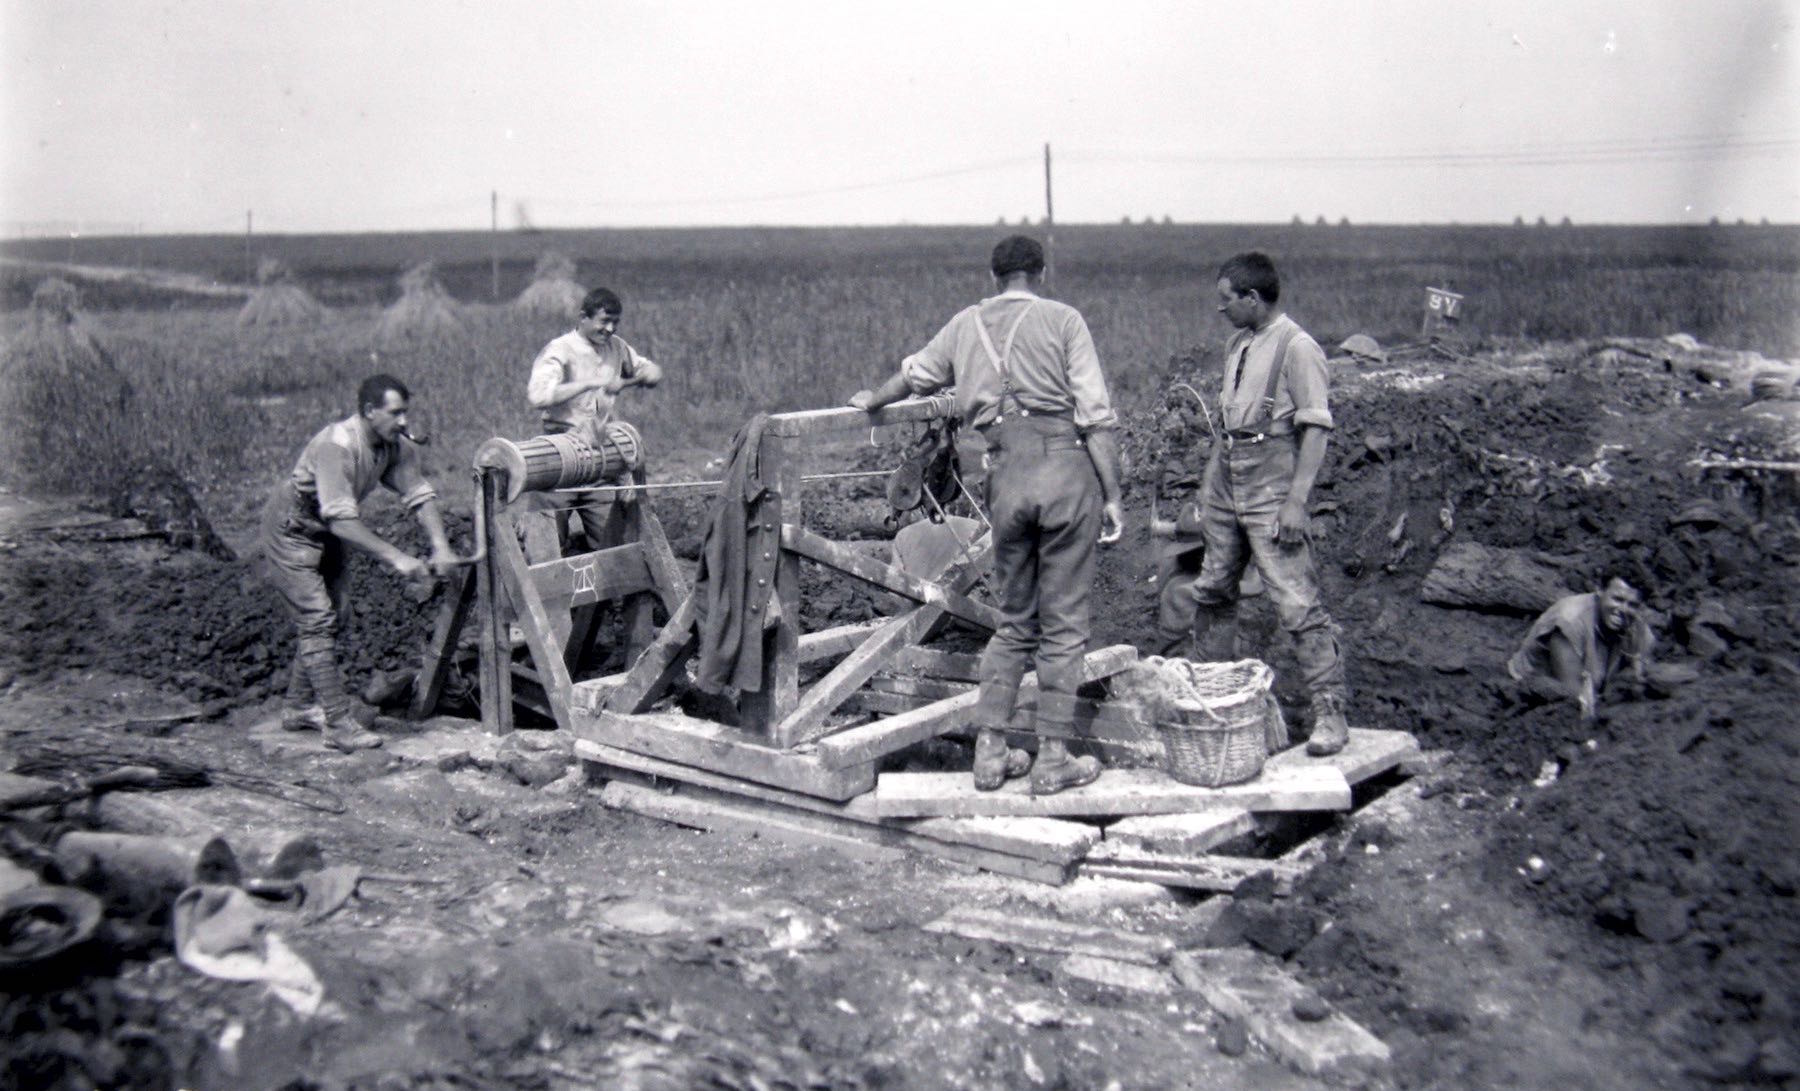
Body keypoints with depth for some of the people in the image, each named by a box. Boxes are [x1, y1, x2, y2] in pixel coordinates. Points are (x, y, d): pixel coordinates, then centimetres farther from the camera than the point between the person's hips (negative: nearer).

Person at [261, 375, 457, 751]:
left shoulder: (397, 445, -10)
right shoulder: (336, 445, -34)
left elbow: (420, 494, -7)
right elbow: (341, 520, -38)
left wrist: (440, 547, -20)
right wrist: (396, 558, -39)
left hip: (326, 534, 8)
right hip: (290, 532, -8)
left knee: (332, 616, 11)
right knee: (318, 621, -12)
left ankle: (300, 708, 26)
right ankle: (338, 724, -10)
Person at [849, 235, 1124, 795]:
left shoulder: (965, 324, 16)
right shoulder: (1062, 319, 3)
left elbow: (914, 374, 34)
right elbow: (1096, 417, -4)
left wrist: (872, 400, 54)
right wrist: (1112, 496, 0)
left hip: (1006, 476, 4)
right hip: (1066, 469, -3)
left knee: (1014, 619, 16)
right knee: (1063, 622, 4)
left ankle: (989, 749, 16)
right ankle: (1053, 757, 8)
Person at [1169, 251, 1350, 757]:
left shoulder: (1297, 349, -12)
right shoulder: (1237, 345, 13)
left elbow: (1315, 429, -15)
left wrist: (1296, 500, -20)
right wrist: (1209, 483, 18)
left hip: (1271, 492, -8)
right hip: (1226, 486, 8)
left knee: (1296, 603, -9)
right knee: (1212, 592, 15)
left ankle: (1329, 712, -3)